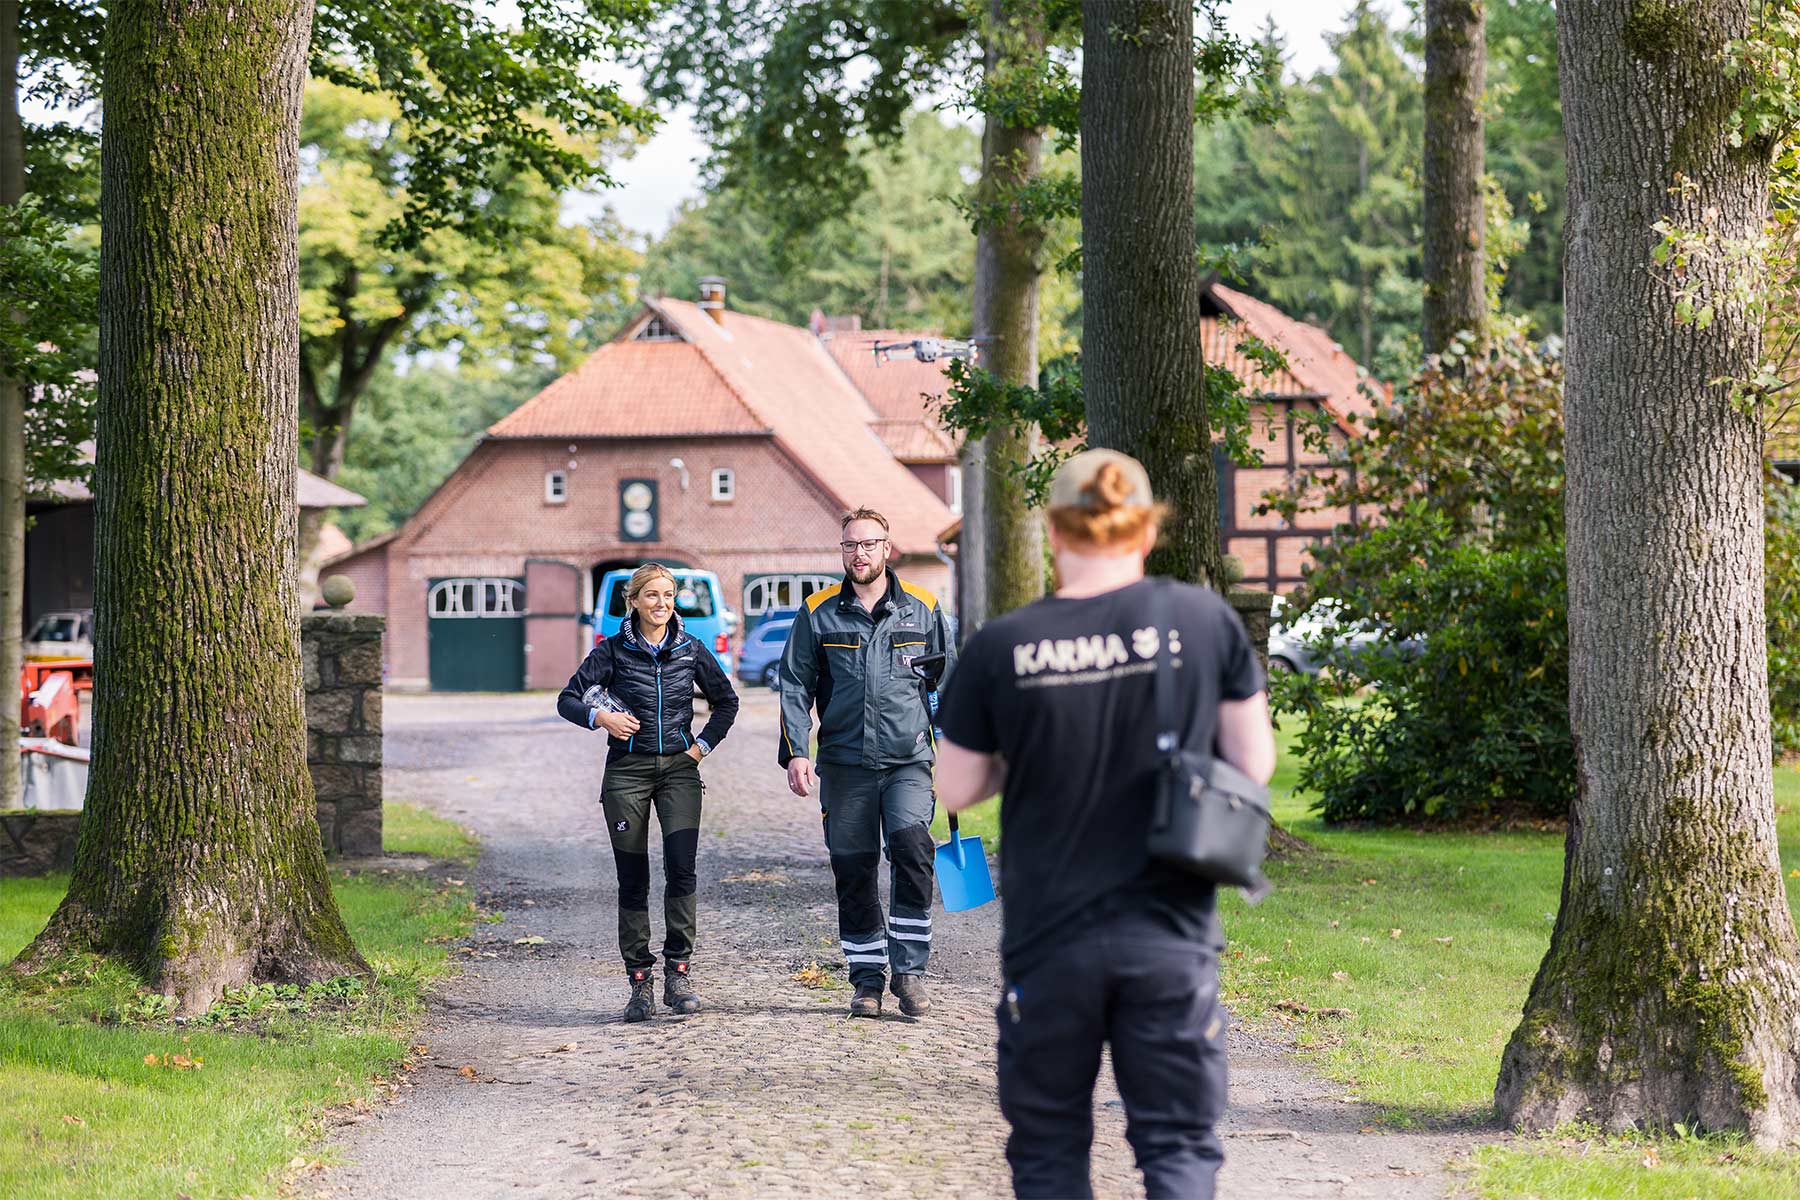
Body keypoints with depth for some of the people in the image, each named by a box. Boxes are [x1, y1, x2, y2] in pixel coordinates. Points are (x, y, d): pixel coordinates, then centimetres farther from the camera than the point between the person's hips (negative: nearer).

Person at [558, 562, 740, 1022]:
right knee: (633, 878, 0)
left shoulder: (691, 650, 4)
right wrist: (601, 717, -13)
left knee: (681, 868, -14)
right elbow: (568, 699, 4)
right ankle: (640, 981, 6)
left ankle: (678, 971, -7)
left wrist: (702, 746, 7)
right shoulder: (613, 651, 0)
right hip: (628, 771, -1)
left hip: (679, 769, 1)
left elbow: (726, 701, 17)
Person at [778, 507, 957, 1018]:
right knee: (853, 873, 4)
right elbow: (795, 687, 6)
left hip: (908, 760, -1)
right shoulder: (818, 613, 6)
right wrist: (796, 752, -5)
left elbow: (948, 685, 14)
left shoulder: (922, 610, 7)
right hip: (844, 763, 1)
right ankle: (867, 980, 15)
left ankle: (909, 971, -11)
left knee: (913, 849, -21)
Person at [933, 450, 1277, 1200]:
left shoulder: (1000, 649, -8)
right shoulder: (1206, 621, -6)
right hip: (1170, 938, 0)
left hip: (1048, 941, 0)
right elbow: (1254, 765, 0)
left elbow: (955, 790, 1)